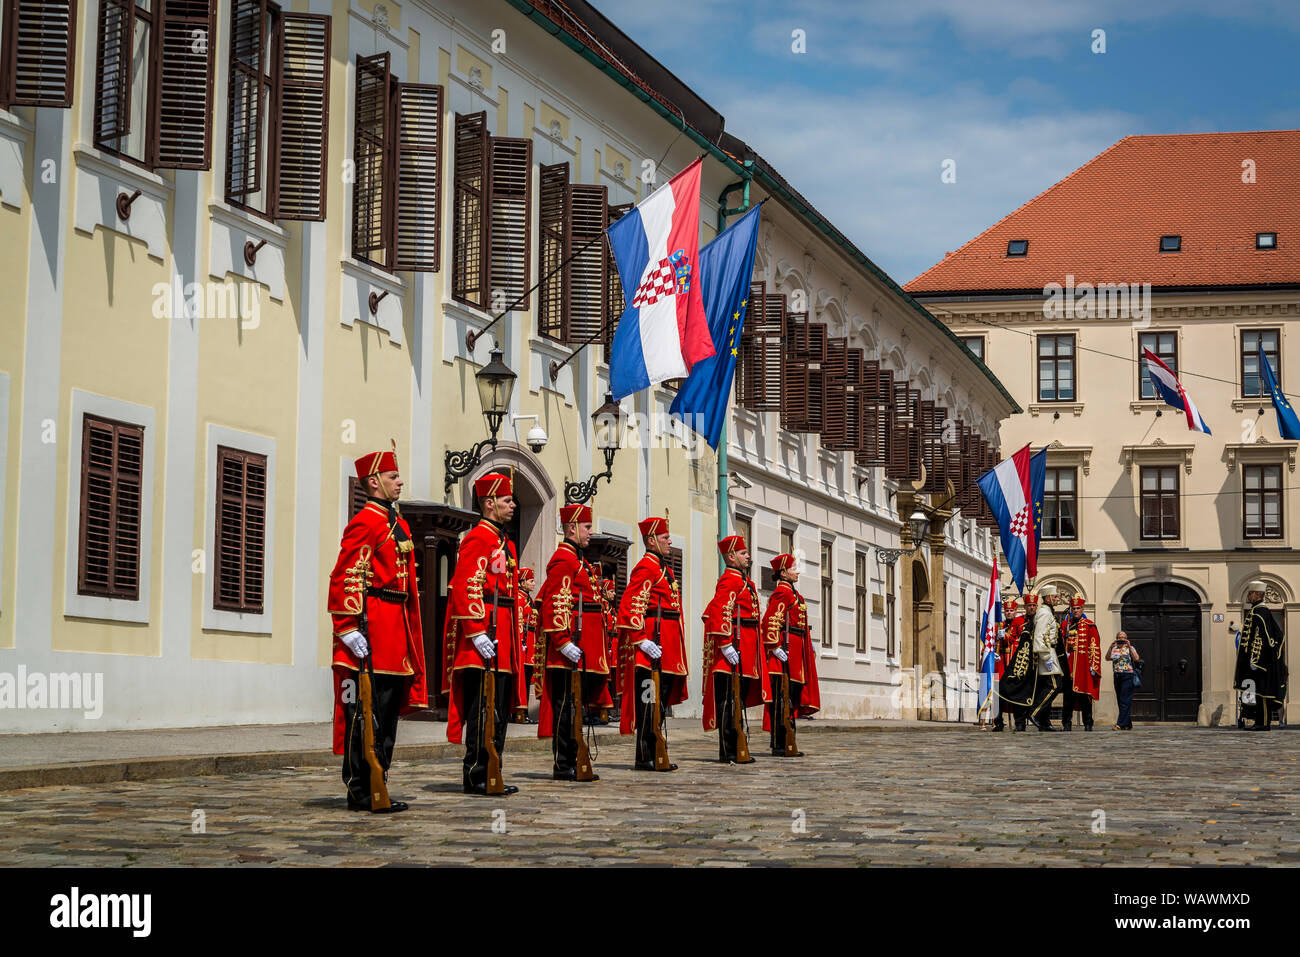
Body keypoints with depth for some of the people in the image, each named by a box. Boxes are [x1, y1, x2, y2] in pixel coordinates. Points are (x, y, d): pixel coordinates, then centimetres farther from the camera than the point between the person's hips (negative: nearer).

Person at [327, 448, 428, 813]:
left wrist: (410, 638, 20)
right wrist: (350, 631, -21)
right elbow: (345, 579, -16)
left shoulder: (399, 523, 18)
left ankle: (377, 787, 16)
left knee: (389, 713, 11)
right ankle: (361, 793, -2)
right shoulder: (365, 523, -10)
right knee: (366, 713, -5)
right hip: (372, 630, -9)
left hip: (397, 631, 9)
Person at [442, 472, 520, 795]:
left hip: (502, 633, 10)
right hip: (483, 631, -10)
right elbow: (465, 588, -17)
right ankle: (477, 776, -5)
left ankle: (491, 775, 14)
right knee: (485, 708, -8)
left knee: (499, 708, 10)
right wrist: (477, 634, -22)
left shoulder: (505, 542, 20)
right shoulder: (478, 538, -9)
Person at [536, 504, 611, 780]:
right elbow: (555, 604, -18)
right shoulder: (564, 560, -10)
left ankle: (572, 763, 13)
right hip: (573, 649, -10)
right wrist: (564, 642, -24)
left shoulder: (579, 561, 22)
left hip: (586, 653, 10)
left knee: (578, 706, 10)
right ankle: (564, 766, -4)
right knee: (568, 705, -7)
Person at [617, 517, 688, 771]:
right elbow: (630, 606, -18)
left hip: (668, 645, 10)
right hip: (654, 644, -10)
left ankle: (655, 754, 15)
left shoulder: (664, 568, 21)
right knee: (649, 702, -7)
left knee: (660, 701, 11)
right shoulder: (646, 567, -9)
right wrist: (641, 640, -23)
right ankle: (645, 758, -5)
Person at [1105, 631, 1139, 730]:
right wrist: (1111, 647, -11)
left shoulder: (1130, 648, 6)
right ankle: (1128, 725, 13)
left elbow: (1136, 658, -9)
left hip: (1128, 676, -4)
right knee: (1120, 701, 5)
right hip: (1117, 676, 4)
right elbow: (1107, 658, -1)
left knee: (1125, 701, -11)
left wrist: (1129, 647, -14)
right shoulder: (1114, 650, 13)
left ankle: (1121, 724, -16)